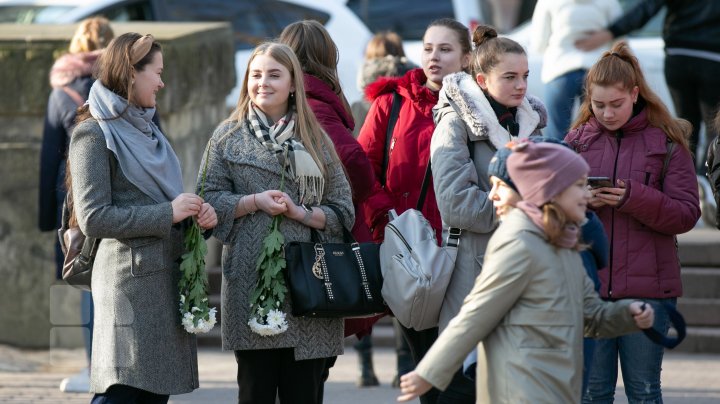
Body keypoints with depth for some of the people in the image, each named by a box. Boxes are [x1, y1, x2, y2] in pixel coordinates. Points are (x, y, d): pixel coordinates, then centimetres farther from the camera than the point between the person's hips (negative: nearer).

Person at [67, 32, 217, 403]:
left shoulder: (147, 130, 18)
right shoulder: (94, 134, -8)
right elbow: (93, 218, -15)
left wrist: (197, 214, 3)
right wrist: (168, 214, -15)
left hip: (168, 275, 8)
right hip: (130, 278, -8)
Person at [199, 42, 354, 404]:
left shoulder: (315, 139, 12)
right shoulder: (228, 136, 9)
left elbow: (344, 210, 8)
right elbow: (209, 200, 3)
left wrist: (301, 212, -9)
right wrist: (254, 202, -11)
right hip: (251, 283, -1)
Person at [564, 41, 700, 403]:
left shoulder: (667, 142, 1)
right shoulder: (577, 140, 8)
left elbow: (687, 214, -5)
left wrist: (635, 197, -20)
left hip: (647, 287, -2)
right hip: (587, 286, 2)